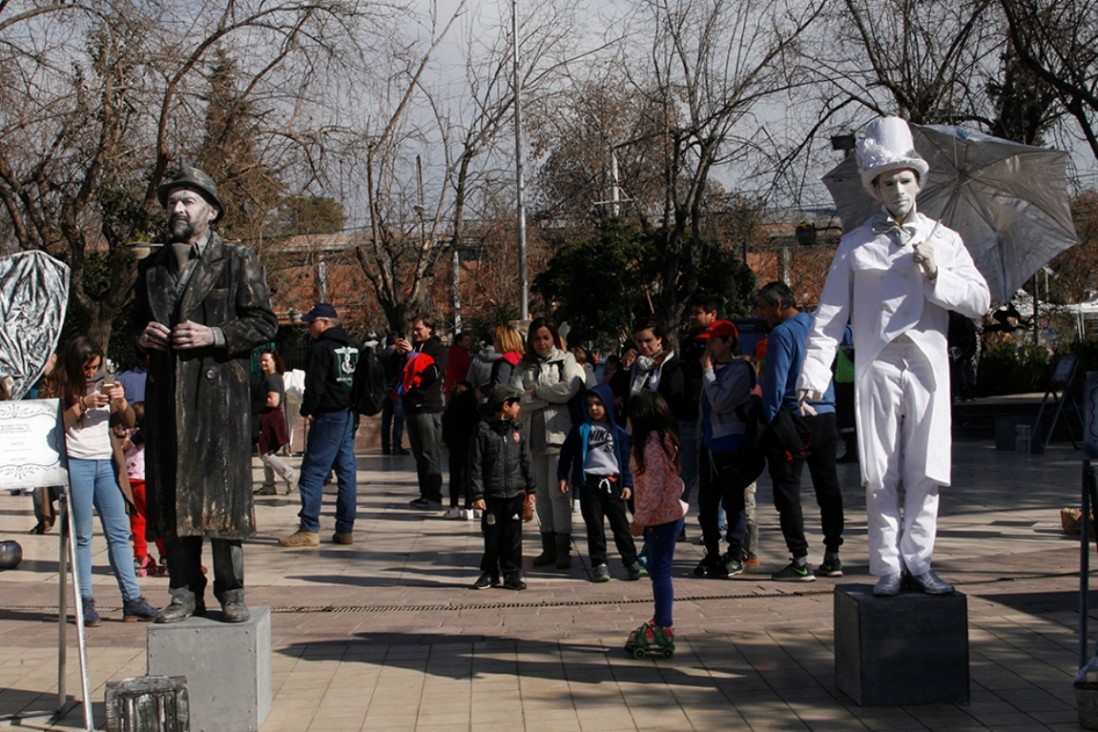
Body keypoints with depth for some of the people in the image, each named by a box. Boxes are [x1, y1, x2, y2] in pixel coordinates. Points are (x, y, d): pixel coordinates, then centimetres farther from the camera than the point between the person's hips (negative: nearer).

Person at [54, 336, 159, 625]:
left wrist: (121, 402, -6)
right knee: (82, 535, -2)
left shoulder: (106, 384, 15)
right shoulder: (60, 386, 2)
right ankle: (86, 602, 0)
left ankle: (132, 600, 1)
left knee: (119, 532, 1)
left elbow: (129, 422, 12)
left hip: (107, 463, 4)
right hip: (76, 463, -4)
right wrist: (83, 405, -18)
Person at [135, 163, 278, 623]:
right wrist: (143, 336, 2)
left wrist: (214, 336, -13)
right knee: (173, 493, 3)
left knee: (223, 489, -4)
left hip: (220, 391, -4)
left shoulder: (237, 261, 5)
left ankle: (230, 591, 5)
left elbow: (264, 323, 0)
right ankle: (184, 591, 11)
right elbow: (138, 323, 26)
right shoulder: (152, 267, 18)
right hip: (167, 393, 4)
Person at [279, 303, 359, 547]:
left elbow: (314, 386, -15)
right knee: (346, 472, 8)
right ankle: (345, 529, 10)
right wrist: (354, 409, 18)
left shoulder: (321, 348, -12)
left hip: (328, 417, -9)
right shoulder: (352, 346, 14)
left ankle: (309, 529, -8)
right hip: (350, 416, 9)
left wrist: (307, 410, 0)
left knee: (313, 473, -6)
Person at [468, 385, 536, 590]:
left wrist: (530, 490, 10)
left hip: (515, 494, 3)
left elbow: (526, 462, 12)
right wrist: (477, 495, -11)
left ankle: (512, 574, 14)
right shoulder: (484, 431, -7)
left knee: (513, 536, 6)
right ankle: (489, 573, 18)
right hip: (492, 495, -3)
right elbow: (475, 465, -7)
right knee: (492, 536, 5)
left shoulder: (518, 431, 7)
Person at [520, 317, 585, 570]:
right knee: (542, 492, 8)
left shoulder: (566, 360, 4)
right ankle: (549, 547, 15)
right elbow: (520, 399, 1)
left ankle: (563, 548, -3)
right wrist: (549, 396, -8)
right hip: (535, 433, 4)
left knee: (558, 491, -8)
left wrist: (537, 391, -5)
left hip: (559, 432, -4)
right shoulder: (526, 365, 12)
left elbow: (569, 388, -13)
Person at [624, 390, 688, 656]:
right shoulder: (662, 440, 12)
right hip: (665, 515, 10)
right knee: (657, 570, 16)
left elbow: (653, 489, -24)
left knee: (660, 571, -4)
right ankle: (661, 623, 25)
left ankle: (663, 629, 2)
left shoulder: (650, 445, -20)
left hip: (662, 517, -10)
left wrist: (639, 520, -18)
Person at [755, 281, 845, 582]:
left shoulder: (782, 334, -11)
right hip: (826, 417, 7)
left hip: (794, 419, -7)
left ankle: (800, 562, -5)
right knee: (828, 487, 12)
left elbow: (775, 383, -13)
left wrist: (769, 419, -3)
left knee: (787, 490, -2)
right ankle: (832, 557, 17)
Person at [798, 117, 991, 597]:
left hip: (928, 365, 1)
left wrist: (937, 275, -8)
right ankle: (888, 567, 7)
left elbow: (980, 301, 8)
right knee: (880, 476, -1)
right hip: (876, 367, -1)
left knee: (926, 471, 0)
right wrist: (814, 373, -6)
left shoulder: (943, 240, 14)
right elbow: (830, 315, 5)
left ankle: (917, 560, 11)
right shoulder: (856, 246, 10)